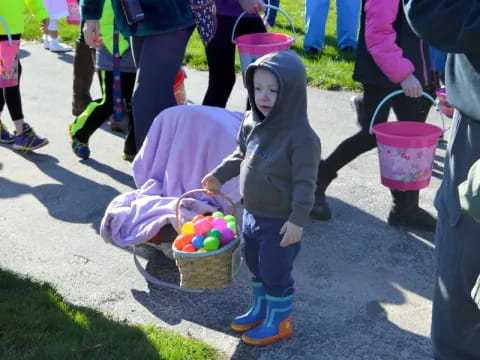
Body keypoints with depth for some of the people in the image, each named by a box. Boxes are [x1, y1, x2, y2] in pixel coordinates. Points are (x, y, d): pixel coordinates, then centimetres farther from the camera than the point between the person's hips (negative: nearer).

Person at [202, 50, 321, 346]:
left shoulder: (301, 137, -26)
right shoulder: (252, 122, -2)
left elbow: (305, 183, -23)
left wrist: (298, 219, -24)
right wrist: (220, 175, 14)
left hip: (280, 221, -8)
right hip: (252, 213, 8)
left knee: (276, 271, 7)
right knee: (256, 266, 23)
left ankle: (279, 321, 26)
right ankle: (260, 309, 44)